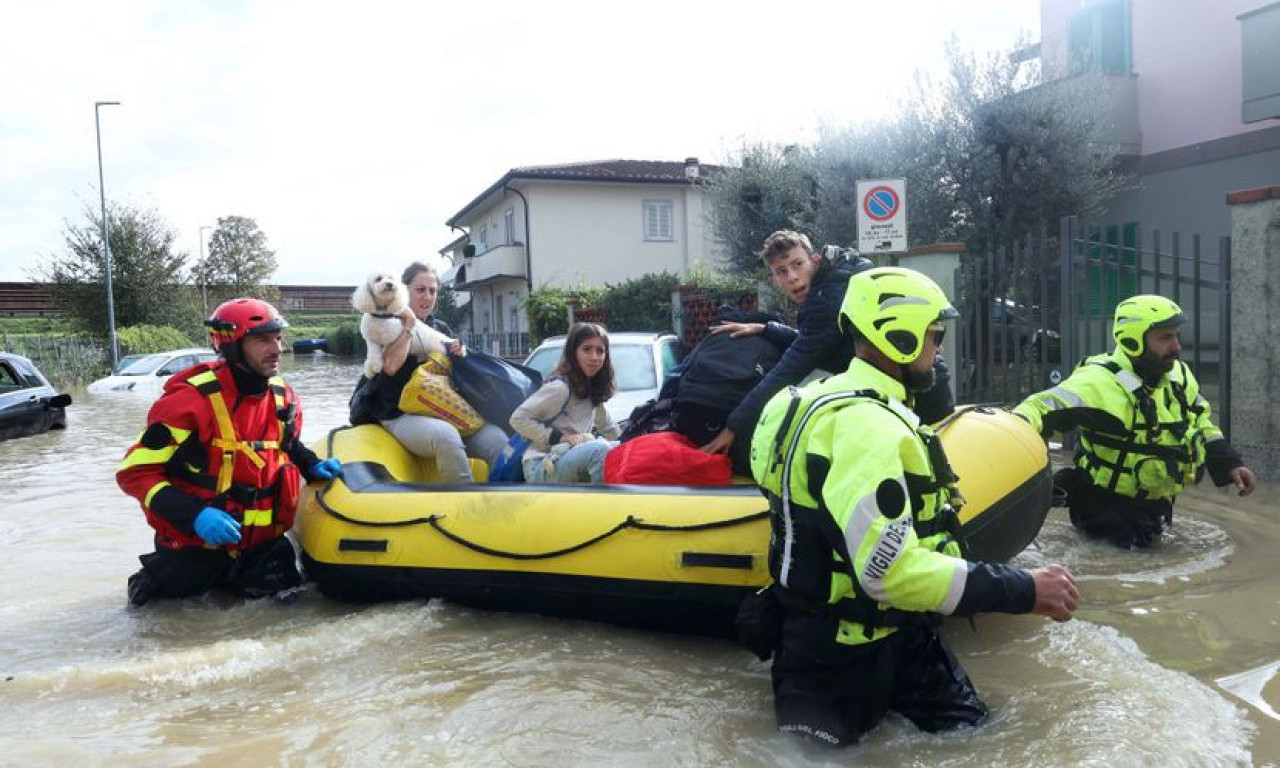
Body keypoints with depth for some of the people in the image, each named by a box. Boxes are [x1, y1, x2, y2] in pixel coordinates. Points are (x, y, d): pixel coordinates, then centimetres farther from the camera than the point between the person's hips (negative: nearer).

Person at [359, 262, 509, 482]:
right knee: (445, 436, -39)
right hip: (402, 416, -5)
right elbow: (390, 366, -15)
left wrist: (460, 354, 4)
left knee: (497, 439, -23)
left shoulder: (442, 328, 21)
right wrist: (408, 326, -9)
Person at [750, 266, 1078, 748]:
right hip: (848, 662, -10)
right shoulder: (863, 424, -25)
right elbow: (888, 570, -31)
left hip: (891, 634, 10)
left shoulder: (845, 401, 8)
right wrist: (1021, 590, -24)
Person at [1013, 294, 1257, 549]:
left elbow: (1202, 425, 12)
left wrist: (1231, 465, 2)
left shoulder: (1180, 375, -4)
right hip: (1105, 506, -7)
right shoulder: (1101, 381, -30)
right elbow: (1041, 408, -39)